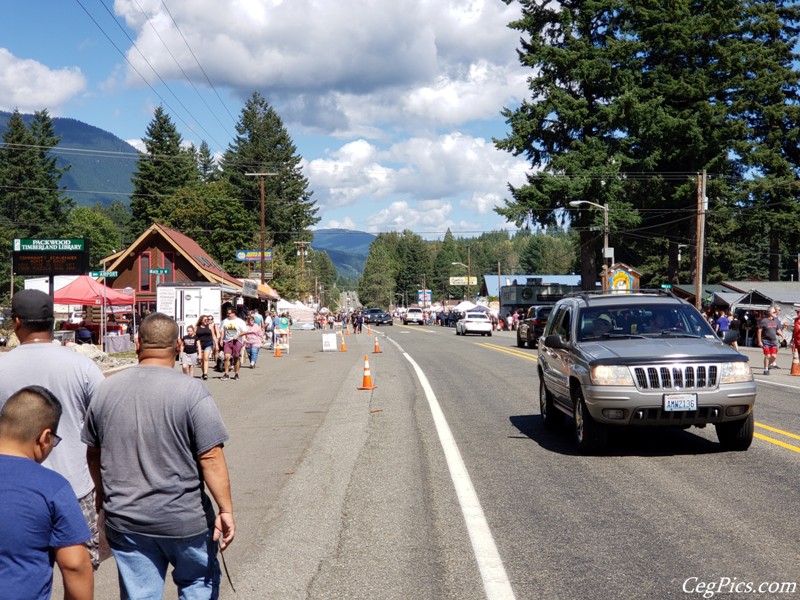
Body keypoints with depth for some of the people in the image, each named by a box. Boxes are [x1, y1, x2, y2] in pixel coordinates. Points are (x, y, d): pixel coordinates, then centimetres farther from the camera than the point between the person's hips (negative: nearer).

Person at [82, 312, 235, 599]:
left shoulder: (106, 389, 1)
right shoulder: (191, 391, -14)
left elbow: (93, 454, 11)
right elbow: (211, 458, -17)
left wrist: (103, 493, 26)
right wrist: (226, 510, -10)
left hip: (124, 519, 4)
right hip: (184, 520, -3)